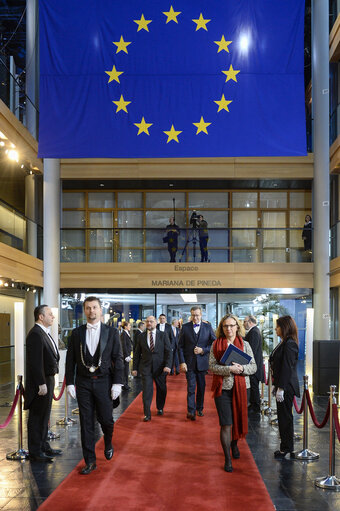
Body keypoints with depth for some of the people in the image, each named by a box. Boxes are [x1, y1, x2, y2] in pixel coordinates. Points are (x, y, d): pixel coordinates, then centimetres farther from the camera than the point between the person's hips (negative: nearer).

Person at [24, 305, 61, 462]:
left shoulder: (44, 333, 14)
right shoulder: (35, 334, -19)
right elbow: (35, 362, -24)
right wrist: (42, 384, -25)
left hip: (48, 380, 11)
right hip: (40, 382, -11)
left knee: (44, 416, 19)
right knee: (37, 418, -1)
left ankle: (44, 446, 31)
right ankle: (35, 452, 7)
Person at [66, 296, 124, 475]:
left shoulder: (111, 332, 1)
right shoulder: (77, 333, 6)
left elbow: (118, 359, -1)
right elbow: (70, 359, 7)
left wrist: (117, 383, -7)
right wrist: (70, 383, 0)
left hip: (104, 381, -1)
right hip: (83, 383, 2)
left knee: (105, 419, 0)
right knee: (86, 423, 3)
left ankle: (108, 444, 33)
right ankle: (90, 461, 12)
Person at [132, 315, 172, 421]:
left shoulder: (163, 335, 1)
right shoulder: (141, 336, 6)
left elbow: (168, 351, -3)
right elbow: (137, 353, 9)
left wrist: (167, 365, -14)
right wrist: (135, 368, 5)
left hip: (160, 367, 0)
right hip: (146, 368, 0)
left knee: (161, 389, 12)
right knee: (147, 391, -6)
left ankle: (160, 408, 33)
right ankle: (147, 414, -2)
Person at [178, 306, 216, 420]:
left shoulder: (208, 327, 3)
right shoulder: (185, 327, 1)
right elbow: (180, 346, 0)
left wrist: (203, 350, -11)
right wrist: (182, 362, -8)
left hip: (202, 362, 2)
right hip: (189, 363, -2)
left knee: (201, 387, 11)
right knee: (191, 387, -8)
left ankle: (199, 409, 25)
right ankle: (191, 411, -8)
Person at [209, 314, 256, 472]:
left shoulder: (245, 344, 5)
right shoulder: (216, 344, 1)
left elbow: (254, 367, 4)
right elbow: (212, 366, -6)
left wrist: (242, 368, -16)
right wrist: (229, 369, -20)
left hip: (241, 387, 2)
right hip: (223, 388, -2)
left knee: (239, 420, 13)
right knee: (226, 424, -3)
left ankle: (234, 444, 42)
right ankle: (228, 459, 6)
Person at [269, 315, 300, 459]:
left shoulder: (289, 344, -18)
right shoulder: (284, 343, 13)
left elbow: (287, 368, -21)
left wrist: (281, 388, -21)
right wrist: (275, 385, 19)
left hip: (287, 387, -10)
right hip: (282, 385, 10)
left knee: (285, 417, -1)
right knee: (283, 416, 15)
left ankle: (287, 448, 9)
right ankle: (286, 446, 24)